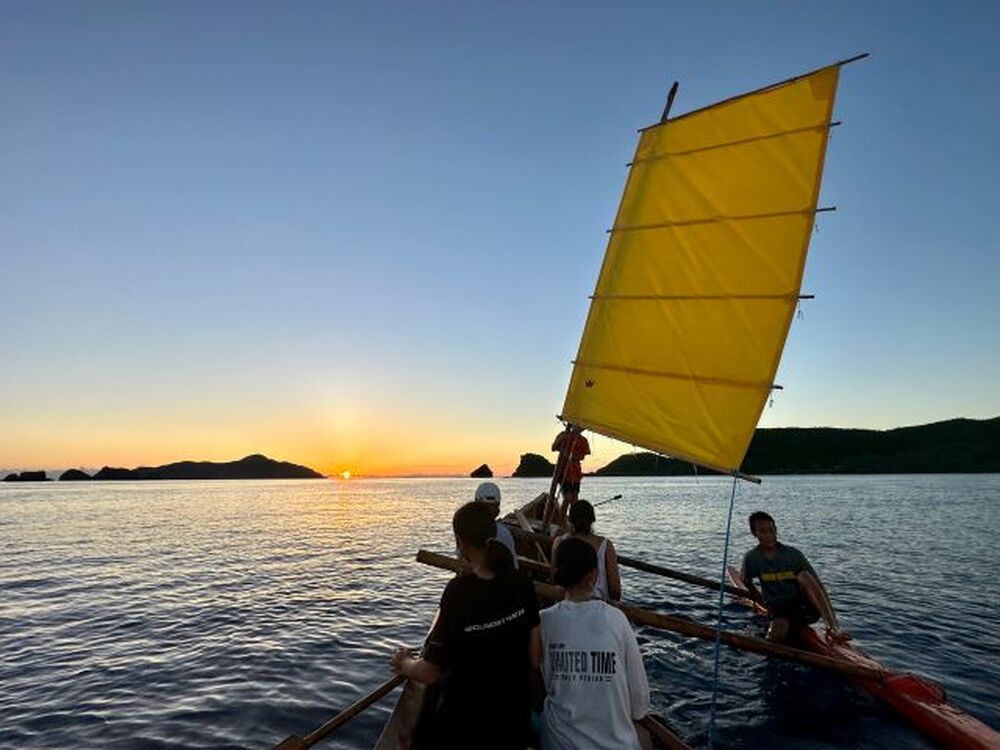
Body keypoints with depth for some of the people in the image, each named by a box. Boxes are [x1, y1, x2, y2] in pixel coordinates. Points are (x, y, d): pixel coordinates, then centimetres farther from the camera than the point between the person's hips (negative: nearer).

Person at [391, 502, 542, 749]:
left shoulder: (459, 592, -25)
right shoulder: (521, 583, -12)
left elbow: (430, 673, -19)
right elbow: (535, 653, -2)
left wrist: (404, 664, 2)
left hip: (466, 720, -4)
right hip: (516, 711, 4)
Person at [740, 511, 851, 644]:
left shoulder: (793, 554, -6)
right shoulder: (751, 558, -5)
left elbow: (818, 586, -8)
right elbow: (747, 581, 16)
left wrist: (831, 621, -16)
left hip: (805, 607, 1)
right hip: (779, 612, 0)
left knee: (804, 576, -30)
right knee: (776, 634, -35)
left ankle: (833, 627, -36)